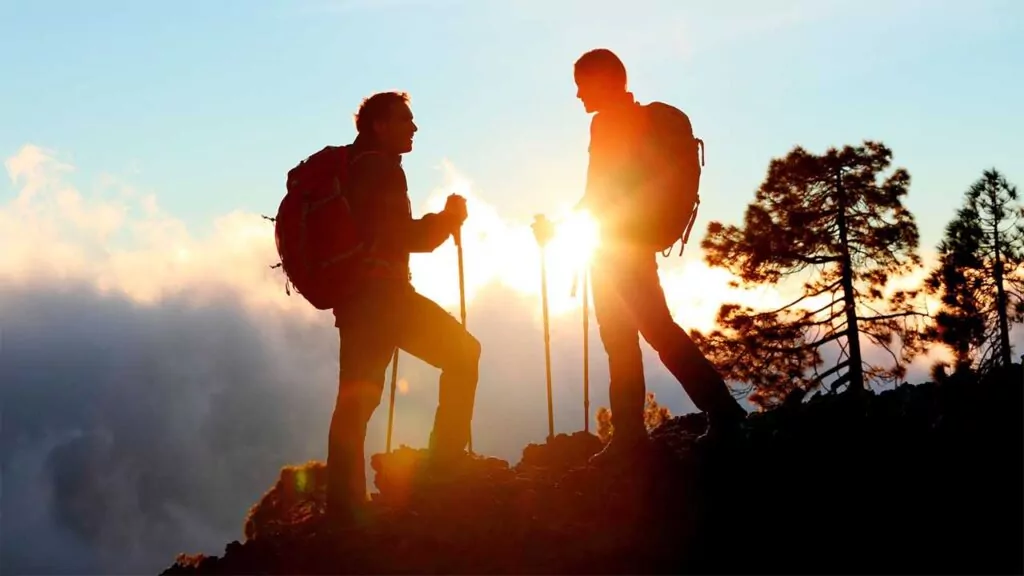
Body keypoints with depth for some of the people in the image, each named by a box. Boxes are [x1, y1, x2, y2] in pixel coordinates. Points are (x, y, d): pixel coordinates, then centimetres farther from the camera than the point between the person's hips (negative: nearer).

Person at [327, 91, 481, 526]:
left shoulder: (345, 168, 21)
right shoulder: (381, 168, -6)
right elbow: (407, 237, -12)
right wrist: (450, 218, 2)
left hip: (352, 295, 9)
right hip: (380, 291, -9)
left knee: (356, 398, 6)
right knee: (462, 352, -2)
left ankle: (343, 506, 3)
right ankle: (446, 461, -7)